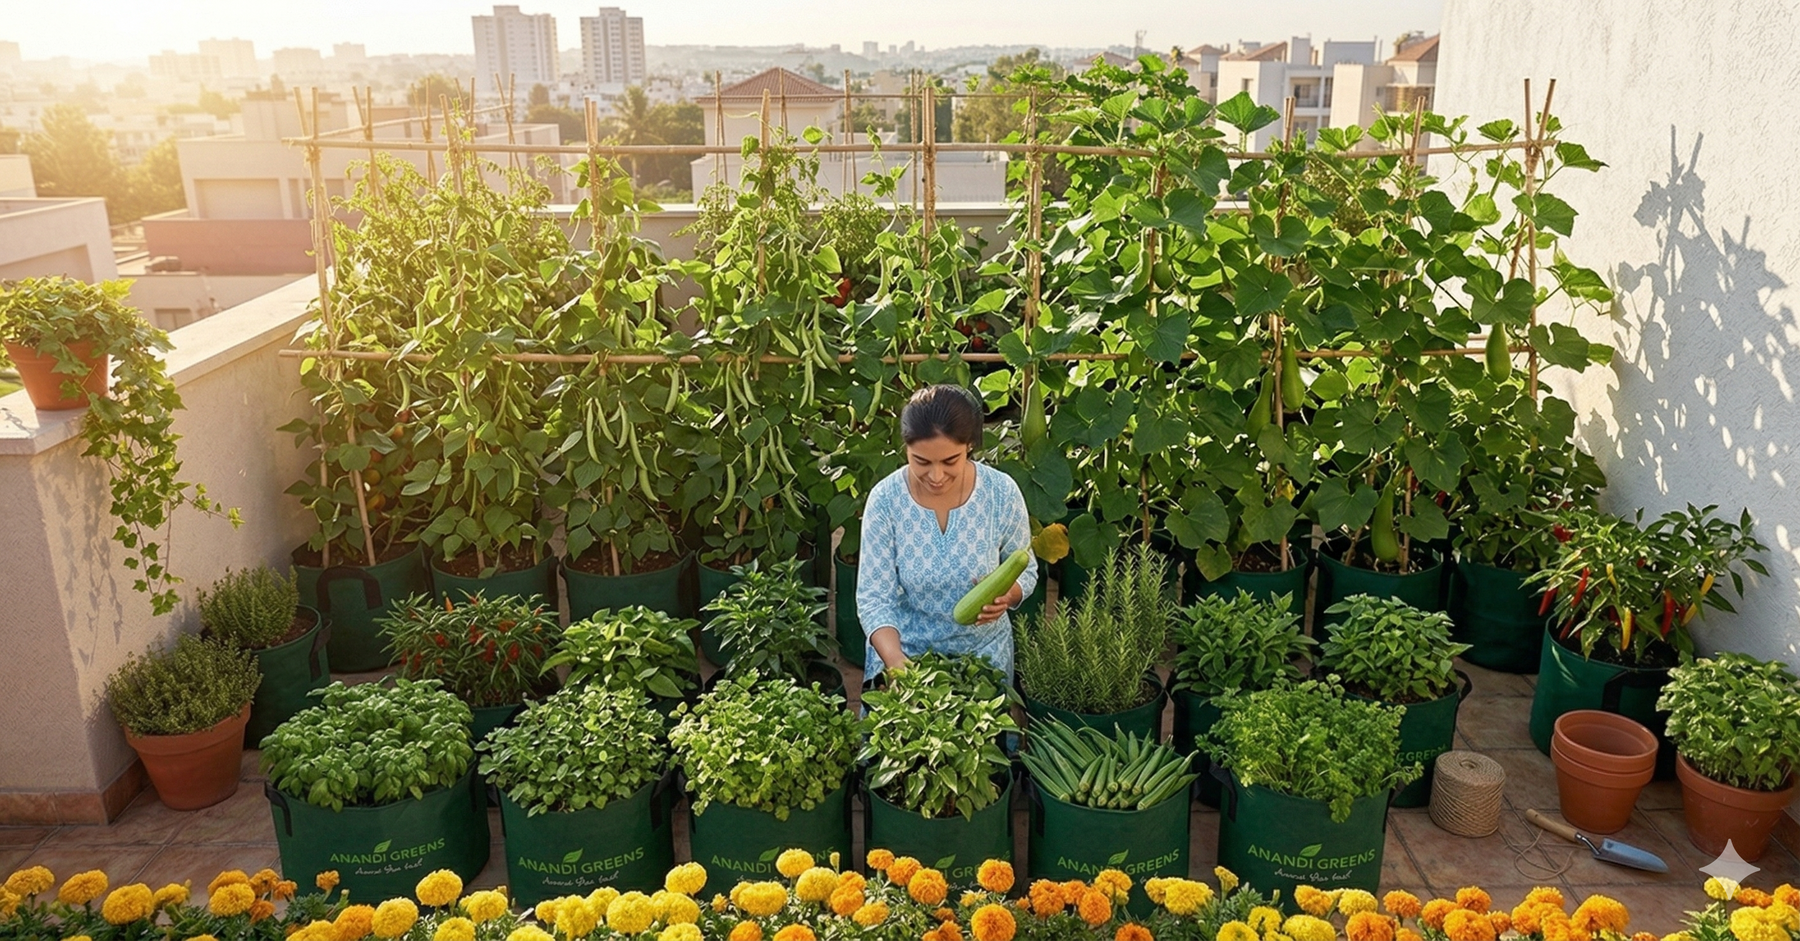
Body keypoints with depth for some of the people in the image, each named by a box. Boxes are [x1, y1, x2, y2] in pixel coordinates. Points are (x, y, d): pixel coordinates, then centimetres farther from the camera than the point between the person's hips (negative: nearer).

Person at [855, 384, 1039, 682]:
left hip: (983, 653, 1)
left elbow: (1025, 571, -3)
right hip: (903, 652, -1)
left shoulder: (1002, 493, -17)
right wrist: (896, 662, -33)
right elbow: (874, 598, -17)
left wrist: (1006, 594, -26)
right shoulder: (885, 499, -19)